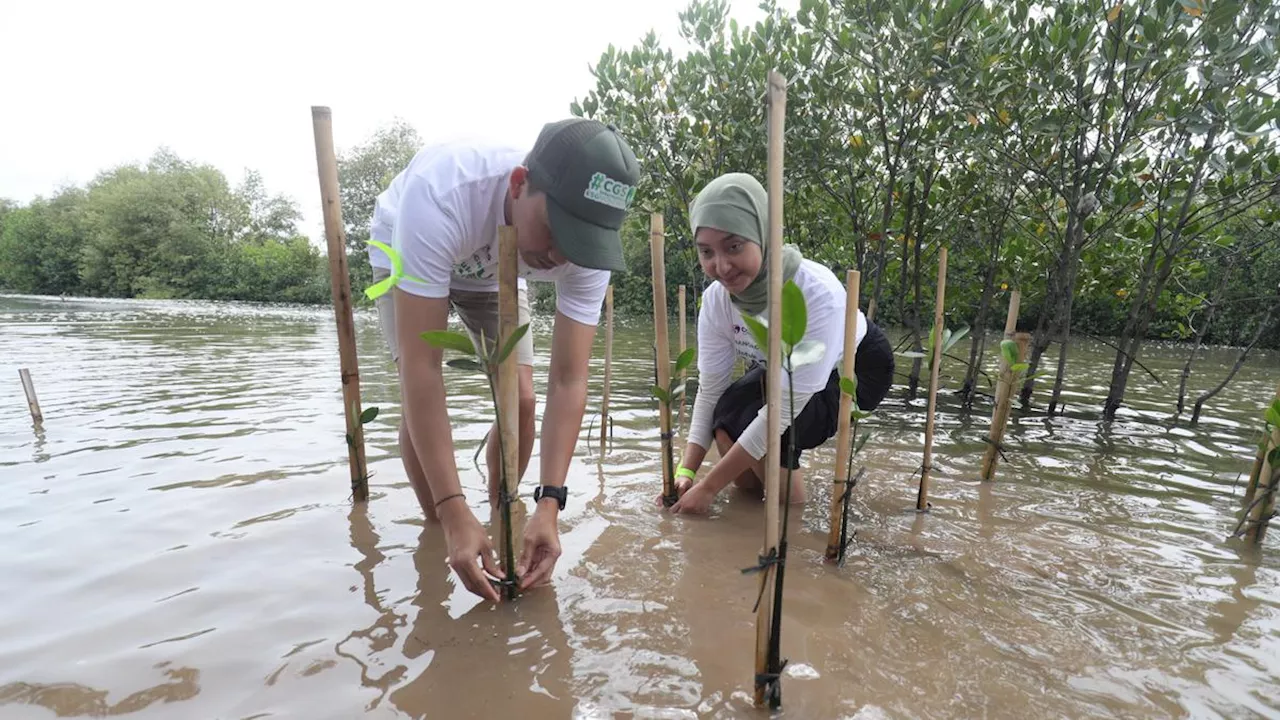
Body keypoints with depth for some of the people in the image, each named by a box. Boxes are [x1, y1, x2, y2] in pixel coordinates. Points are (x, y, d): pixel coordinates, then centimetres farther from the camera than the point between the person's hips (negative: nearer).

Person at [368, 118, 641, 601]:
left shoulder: (585, 241, -34)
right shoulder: (441, 195, -46)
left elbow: (568, 380, -33)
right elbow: (420, 368, -45)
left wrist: (548, 505, -41)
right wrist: (453, 512, -46)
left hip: (495, 270, 3)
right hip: (407, 253, -2)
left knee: (520, 401, -9)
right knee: (422, 399, -19)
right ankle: (436, 527, 7)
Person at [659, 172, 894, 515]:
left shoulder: (818, 294, -41)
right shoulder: (716, 299, -24)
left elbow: (785, 408, -38)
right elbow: (710, 389, -17)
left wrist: (708, 487, -33)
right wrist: (686, 471, -26)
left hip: (854, 368, -5)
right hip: (781, 370, 5)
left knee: (751, 426, -27)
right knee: (727, 421, -20)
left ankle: (793, 511, 2)